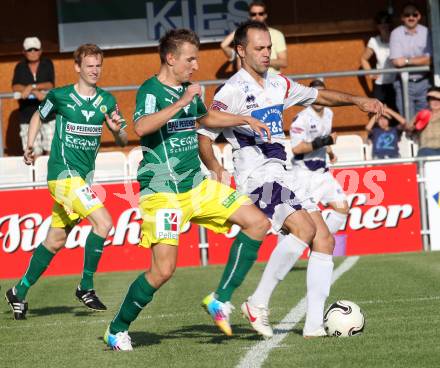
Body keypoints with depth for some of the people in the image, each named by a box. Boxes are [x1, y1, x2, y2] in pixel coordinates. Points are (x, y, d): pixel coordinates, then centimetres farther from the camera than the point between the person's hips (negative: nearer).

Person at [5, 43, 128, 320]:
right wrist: (30, 146, 4)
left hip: (84, 176, 6)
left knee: (55, 241, 11)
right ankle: (86, 287, -8)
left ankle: (20, 293, 24)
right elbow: (39, 116, 15)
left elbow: (123, 141, 8)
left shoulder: (107, 101, 6)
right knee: (103, 222, -21)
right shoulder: (60, 96, -4)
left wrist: (117, 128, -13)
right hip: (63, 172, -6)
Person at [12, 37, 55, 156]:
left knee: (52, 149, -5)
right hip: (27, 113, 1)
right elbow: (15, 87, -8)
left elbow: (50, 85, -7)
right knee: (33, 152, -3)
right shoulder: (20, 67, 6)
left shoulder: (47, 64, 5)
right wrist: (35, 92, -21)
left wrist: (32, 87, -20)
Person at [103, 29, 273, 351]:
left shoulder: (188, 90, 12)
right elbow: (141, 127, -33)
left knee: (258, 222, -3)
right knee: (164, 270, -14)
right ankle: (117, 329, 8)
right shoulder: (151, 90, -12)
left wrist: (246, 120, 31)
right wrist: (181, 102, -32)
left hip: (197, 185, 8)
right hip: (162, 191, -8)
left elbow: (205, 117, 35)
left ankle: (221, 301, 1)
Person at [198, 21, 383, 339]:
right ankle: (259, 304, -17)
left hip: (284, 175, 8)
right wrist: (216, 169, -28)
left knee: (325, 240, -2)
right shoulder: (233, 90, -8)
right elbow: (204, 136, -11)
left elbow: (318, 96, 30)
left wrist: (357, 101, 18)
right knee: (304, 228, -26)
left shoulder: (279, 84, 15)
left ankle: (315, 324, -2)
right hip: (257, 177, -8)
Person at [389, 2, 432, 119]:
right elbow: (396, 61, -10)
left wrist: (407, 61, -12)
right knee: (408, 122, -2)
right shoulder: (396, 34, -4)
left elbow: (429, 60, -8)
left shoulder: (426, 32, -2)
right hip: (404, 83, -1)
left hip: (423, 82, 1)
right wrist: (419, 60, -7)